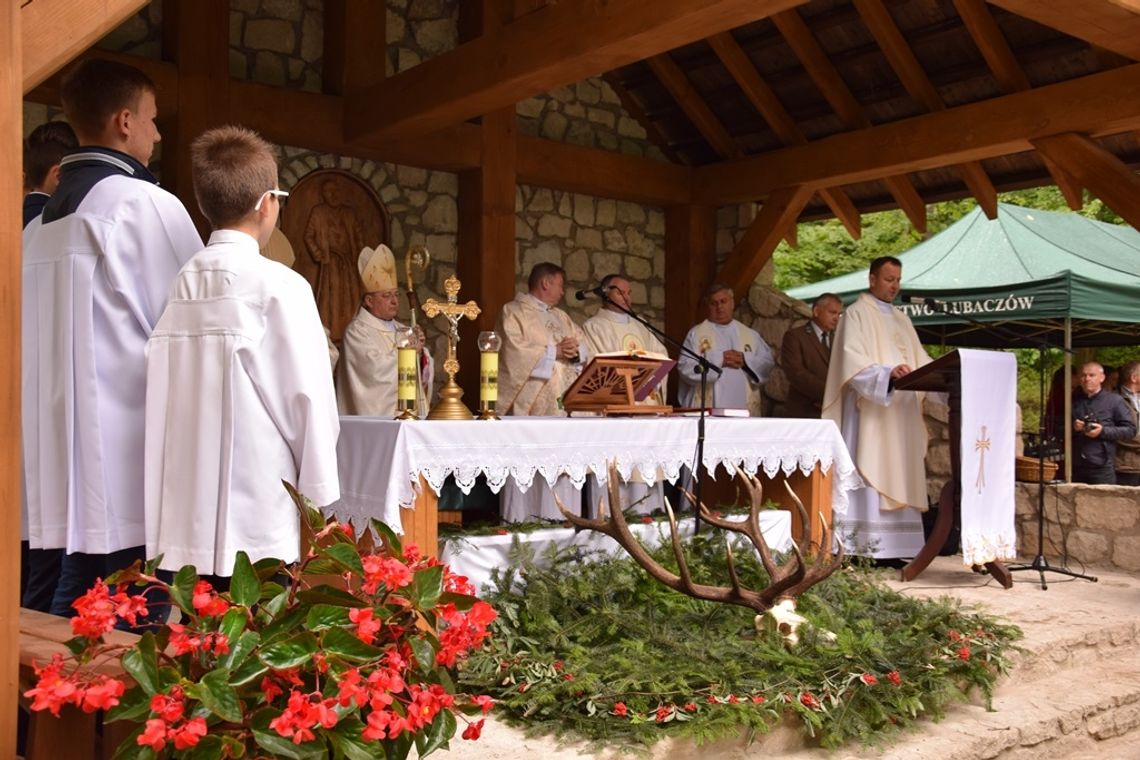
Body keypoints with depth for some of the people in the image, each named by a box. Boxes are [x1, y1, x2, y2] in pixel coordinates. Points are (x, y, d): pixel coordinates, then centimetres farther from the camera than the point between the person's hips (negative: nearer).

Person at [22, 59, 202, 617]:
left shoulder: (41, 221, 13)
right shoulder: (146, 204, -10)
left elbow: (45, 341, 16)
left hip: (67, 454, 8)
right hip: (135, 460, -8)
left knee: (73, 614, 14)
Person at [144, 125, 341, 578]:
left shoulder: (175, 287, 4)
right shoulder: (279, 286, -8)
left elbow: (161, 401, 6)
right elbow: (308, 399, -8)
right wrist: (318, 498, 2)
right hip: (257, 521, -5)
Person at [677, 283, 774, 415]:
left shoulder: (750, 334, 16)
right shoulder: (696, 334, 5)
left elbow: (768, 361, 9)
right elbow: (685, 367, -6)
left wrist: (746, 360, -9)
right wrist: (719, 361, -12)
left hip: (744, 406, 3)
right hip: (709, 408, -3)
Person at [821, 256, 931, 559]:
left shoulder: (901, 320, 21)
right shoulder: (857, 314, -2)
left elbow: (920, 360, 17)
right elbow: (853, 364, -14)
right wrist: (888, 373, -28)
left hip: (901, 414, 8)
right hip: (869, 413, -7)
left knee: (897, 479, 4)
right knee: (868, 475, -11)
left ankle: (890, 549, 6)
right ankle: (862, 549, -10)